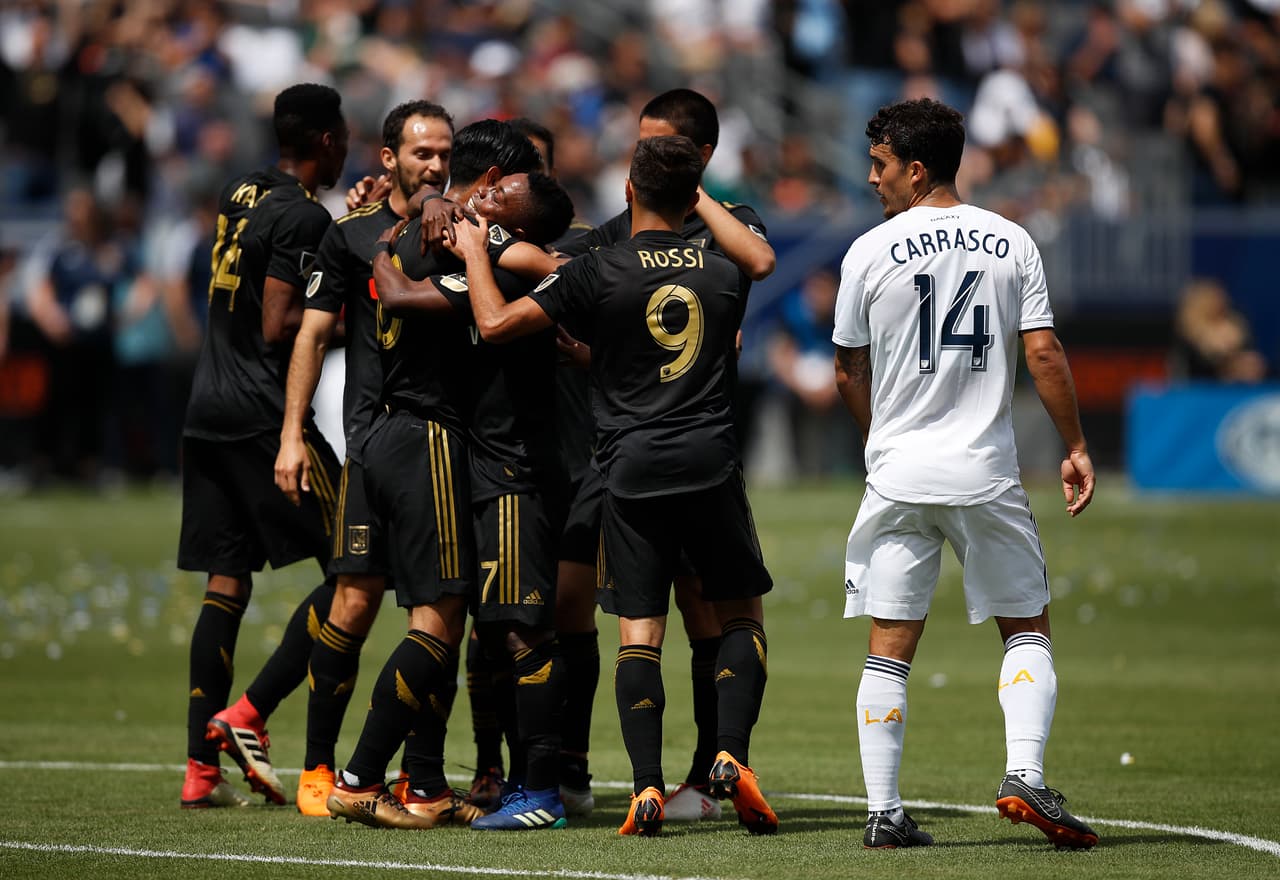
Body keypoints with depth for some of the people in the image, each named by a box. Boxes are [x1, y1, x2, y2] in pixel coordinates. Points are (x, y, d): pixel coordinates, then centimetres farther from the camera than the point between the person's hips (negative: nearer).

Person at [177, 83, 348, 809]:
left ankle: (203, 765, 4)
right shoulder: (304, 217, -11)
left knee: (228, 580, 8)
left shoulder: (240, 196, 14)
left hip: (208, 413, 9)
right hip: (264, 415, -9)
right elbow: (279, 328, -16)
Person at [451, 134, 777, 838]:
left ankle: (647, 786, -11)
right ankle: (731, 756, -4)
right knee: (741, 615, 14)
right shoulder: (722, 276, 9)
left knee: (638, 633, 1)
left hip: (631, 469, -2)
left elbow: (496, 324, -6)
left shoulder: (600, 271, -4)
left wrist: (474, 252, 11)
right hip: (710, 463, 2)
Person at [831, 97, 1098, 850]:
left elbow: (850, 373, 8)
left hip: (898, 477, 0)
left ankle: (883, 811, 1)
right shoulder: (1011, 243, 1)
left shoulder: (869, 253, -1)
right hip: (987, 475, 0)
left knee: (890, 648, 5)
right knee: (1028, 629, 13)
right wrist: (1076, 448, 5)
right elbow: (1044, 352, -4)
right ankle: (1025, 776, -5)